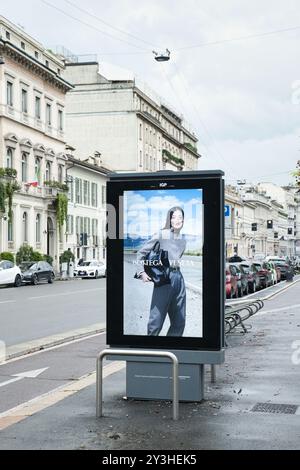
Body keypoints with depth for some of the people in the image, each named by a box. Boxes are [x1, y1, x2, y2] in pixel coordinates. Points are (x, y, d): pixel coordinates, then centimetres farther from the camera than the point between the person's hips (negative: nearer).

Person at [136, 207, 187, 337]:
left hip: (178, 278, 6)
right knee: (156, 320, -6)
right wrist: (142, 272, -9)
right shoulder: (161, 235, -5)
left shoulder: (183, 240, 11)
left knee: (179, 322, 7)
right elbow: (141, 253, -1)